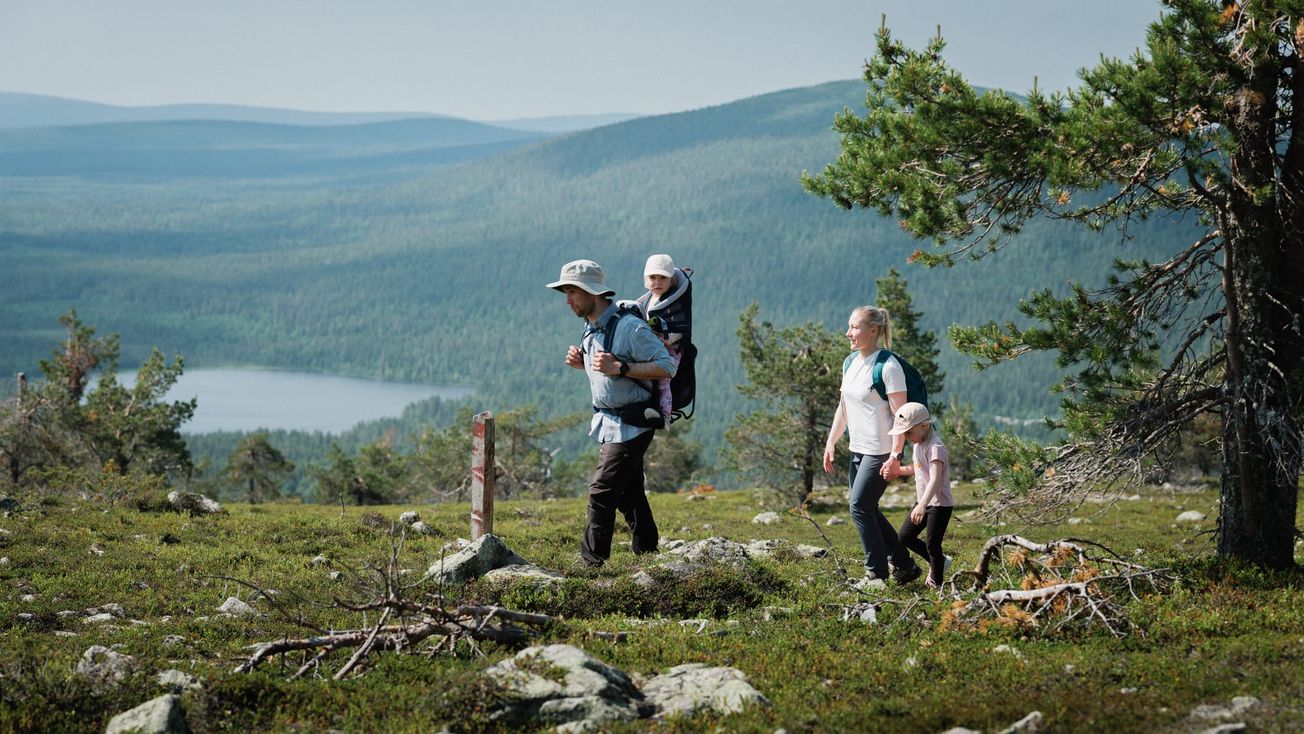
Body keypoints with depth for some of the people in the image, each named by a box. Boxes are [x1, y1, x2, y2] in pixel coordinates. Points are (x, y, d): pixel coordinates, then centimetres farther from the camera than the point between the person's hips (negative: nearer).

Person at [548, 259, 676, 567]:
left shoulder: (629, 327, -21)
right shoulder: (591, 329, 8)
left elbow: (666, 367, -23)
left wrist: (619, 367, -29)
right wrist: (582, 362, 2)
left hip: (631, 423, -9)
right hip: (608, 422, 9)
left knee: (602, 491, -12)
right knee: (628, 494, 16)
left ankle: (591, 562, -7)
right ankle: (648, 553, 27)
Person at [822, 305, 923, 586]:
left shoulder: (888, 367, -16)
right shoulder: (850, 363, 10)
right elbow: (843, 408, 18)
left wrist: (895, 456, -22)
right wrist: (830, 443, 13)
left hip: (881, 452, -9)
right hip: (859, 450, 9)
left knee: (860, 507, -10)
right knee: (868, 511, 11)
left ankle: (877, 574, 0)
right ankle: (903, 565, 22)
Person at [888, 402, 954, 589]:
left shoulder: (935, 447, -22)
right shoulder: (918, 444, 8)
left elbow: (935, 479, -31)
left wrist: (922, 505, -41)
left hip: (939, 504, -10)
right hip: (922, 502, 10)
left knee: (932, 545, -5)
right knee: (904, 537, 13)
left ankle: (937, 583, 10)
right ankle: (938, 562, 27)